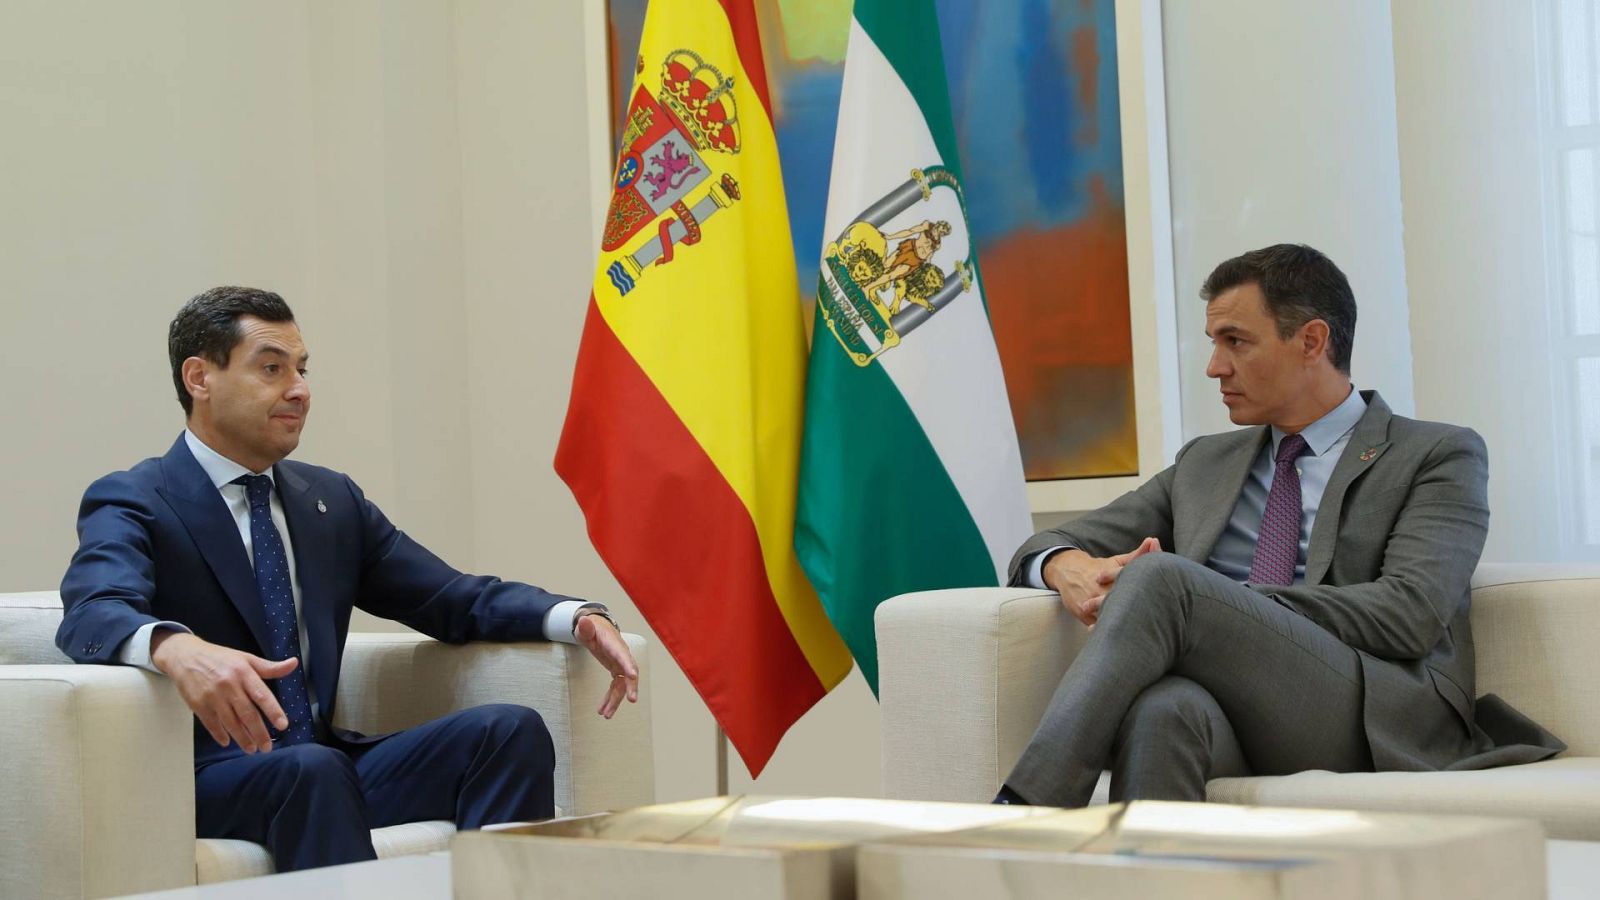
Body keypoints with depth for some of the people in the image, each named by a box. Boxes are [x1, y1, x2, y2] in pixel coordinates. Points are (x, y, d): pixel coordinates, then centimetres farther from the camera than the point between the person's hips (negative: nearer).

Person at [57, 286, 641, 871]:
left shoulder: (332, 499, 18)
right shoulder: (131, 503, -2)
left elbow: (455, 598, 14)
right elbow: (92, 615, -23)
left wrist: (575, 619, -6)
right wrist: (175, 647, -47)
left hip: (328, 762, 6)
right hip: (207, 781, -6)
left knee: (512, 729, -17)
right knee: (313, 768, -38)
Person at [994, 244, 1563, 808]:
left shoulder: (1439, 456, 12)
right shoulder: (1203, 464, 29)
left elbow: (1410, 614, -6)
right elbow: (1046, 547, 28)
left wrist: (1215, 603, -10)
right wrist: (1070, 567, 0)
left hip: (1386, 725, -4)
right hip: (1235, 721, 4)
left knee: (1160, 579, -27)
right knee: (1160, 707, -36)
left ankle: (1022, 811, -33)